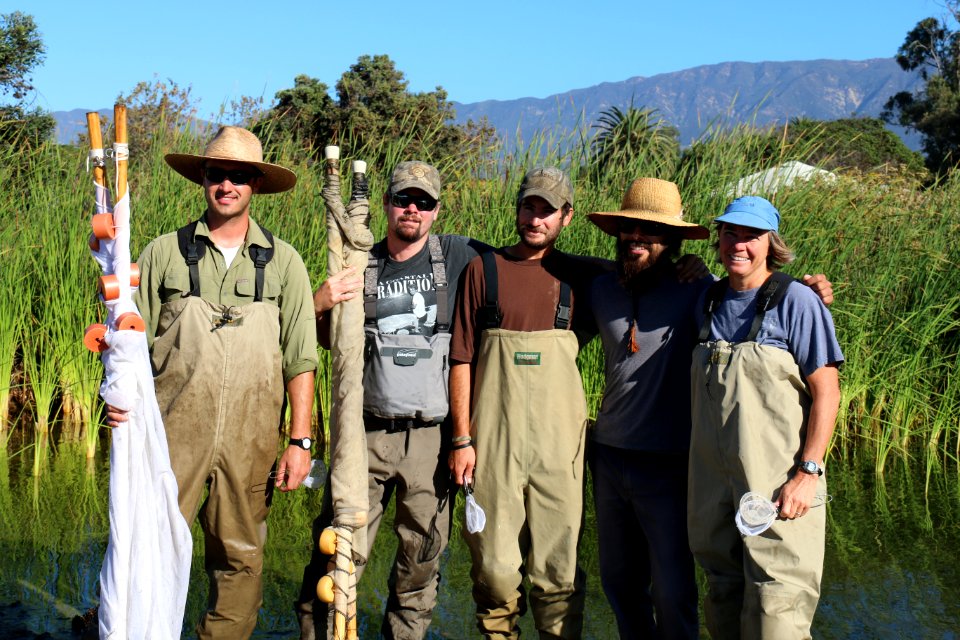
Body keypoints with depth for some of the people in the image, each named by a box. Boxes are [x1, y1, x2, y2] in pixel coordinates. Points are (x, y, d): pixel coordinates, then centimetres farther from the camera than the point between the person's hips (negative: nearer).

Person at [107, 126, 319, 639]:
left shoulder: (283, 262, 7)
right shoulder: (164, 254, 7)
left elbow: (300, 360, 6)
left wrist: (300, 441, 0)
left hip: (250, 436, 1)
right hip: (175, 429, -1)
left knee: (239, 556, 7)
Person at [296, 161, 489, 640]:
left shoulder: (458, 256, 4)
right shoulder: (361, 265, 9)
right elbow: (329, 341, 17)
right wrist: (319, 305, -4)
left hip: (432, 436, 0)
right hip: (365, 433, 1)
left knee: (422, 554, 9)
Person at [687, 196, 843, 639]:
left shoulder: (795, 301, -7)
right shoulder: (709, 302, 10)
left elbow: (826, 391, -9)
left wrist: (809, 472, -15)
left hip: (777, 484, -6)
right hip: (714, 481, 6)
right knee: (724, 599, 14)